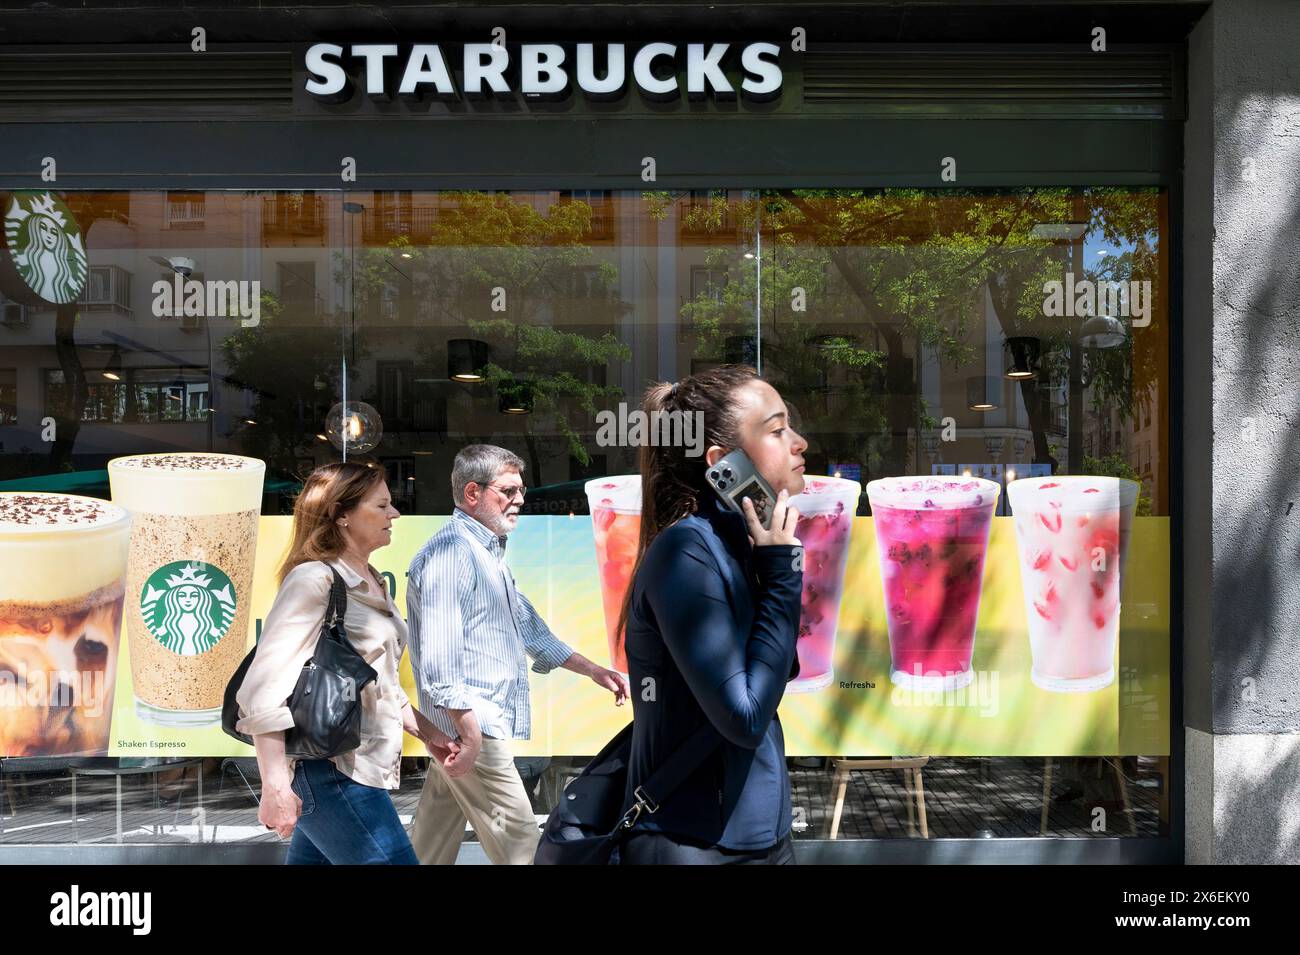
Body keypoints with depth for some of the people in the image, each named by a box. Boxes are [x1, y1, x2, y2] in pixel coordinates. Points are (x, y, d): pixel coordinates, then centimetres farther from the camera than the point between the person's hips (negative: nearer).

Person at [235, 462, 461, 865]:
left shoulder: (372, 585, 15)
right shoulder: (314, 580, -12)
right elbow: (265, 688, -18)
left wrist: (426, 733, 18)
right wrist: (275, 786, -23)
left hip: (360, 767, 9)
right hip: (329, 770, -9)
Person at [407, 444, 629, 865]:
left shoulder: (489, 553, 18)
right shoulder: (450, 552, -15)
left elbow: (526, 625, 26)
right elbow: (440, 658, -22)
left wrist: (593, 670, 23)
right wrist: (471, 733, -23)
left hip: (463, 729, 10)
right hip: (471, 726, -10)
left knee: (432, 847, 14)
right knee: (519, 844, -5)